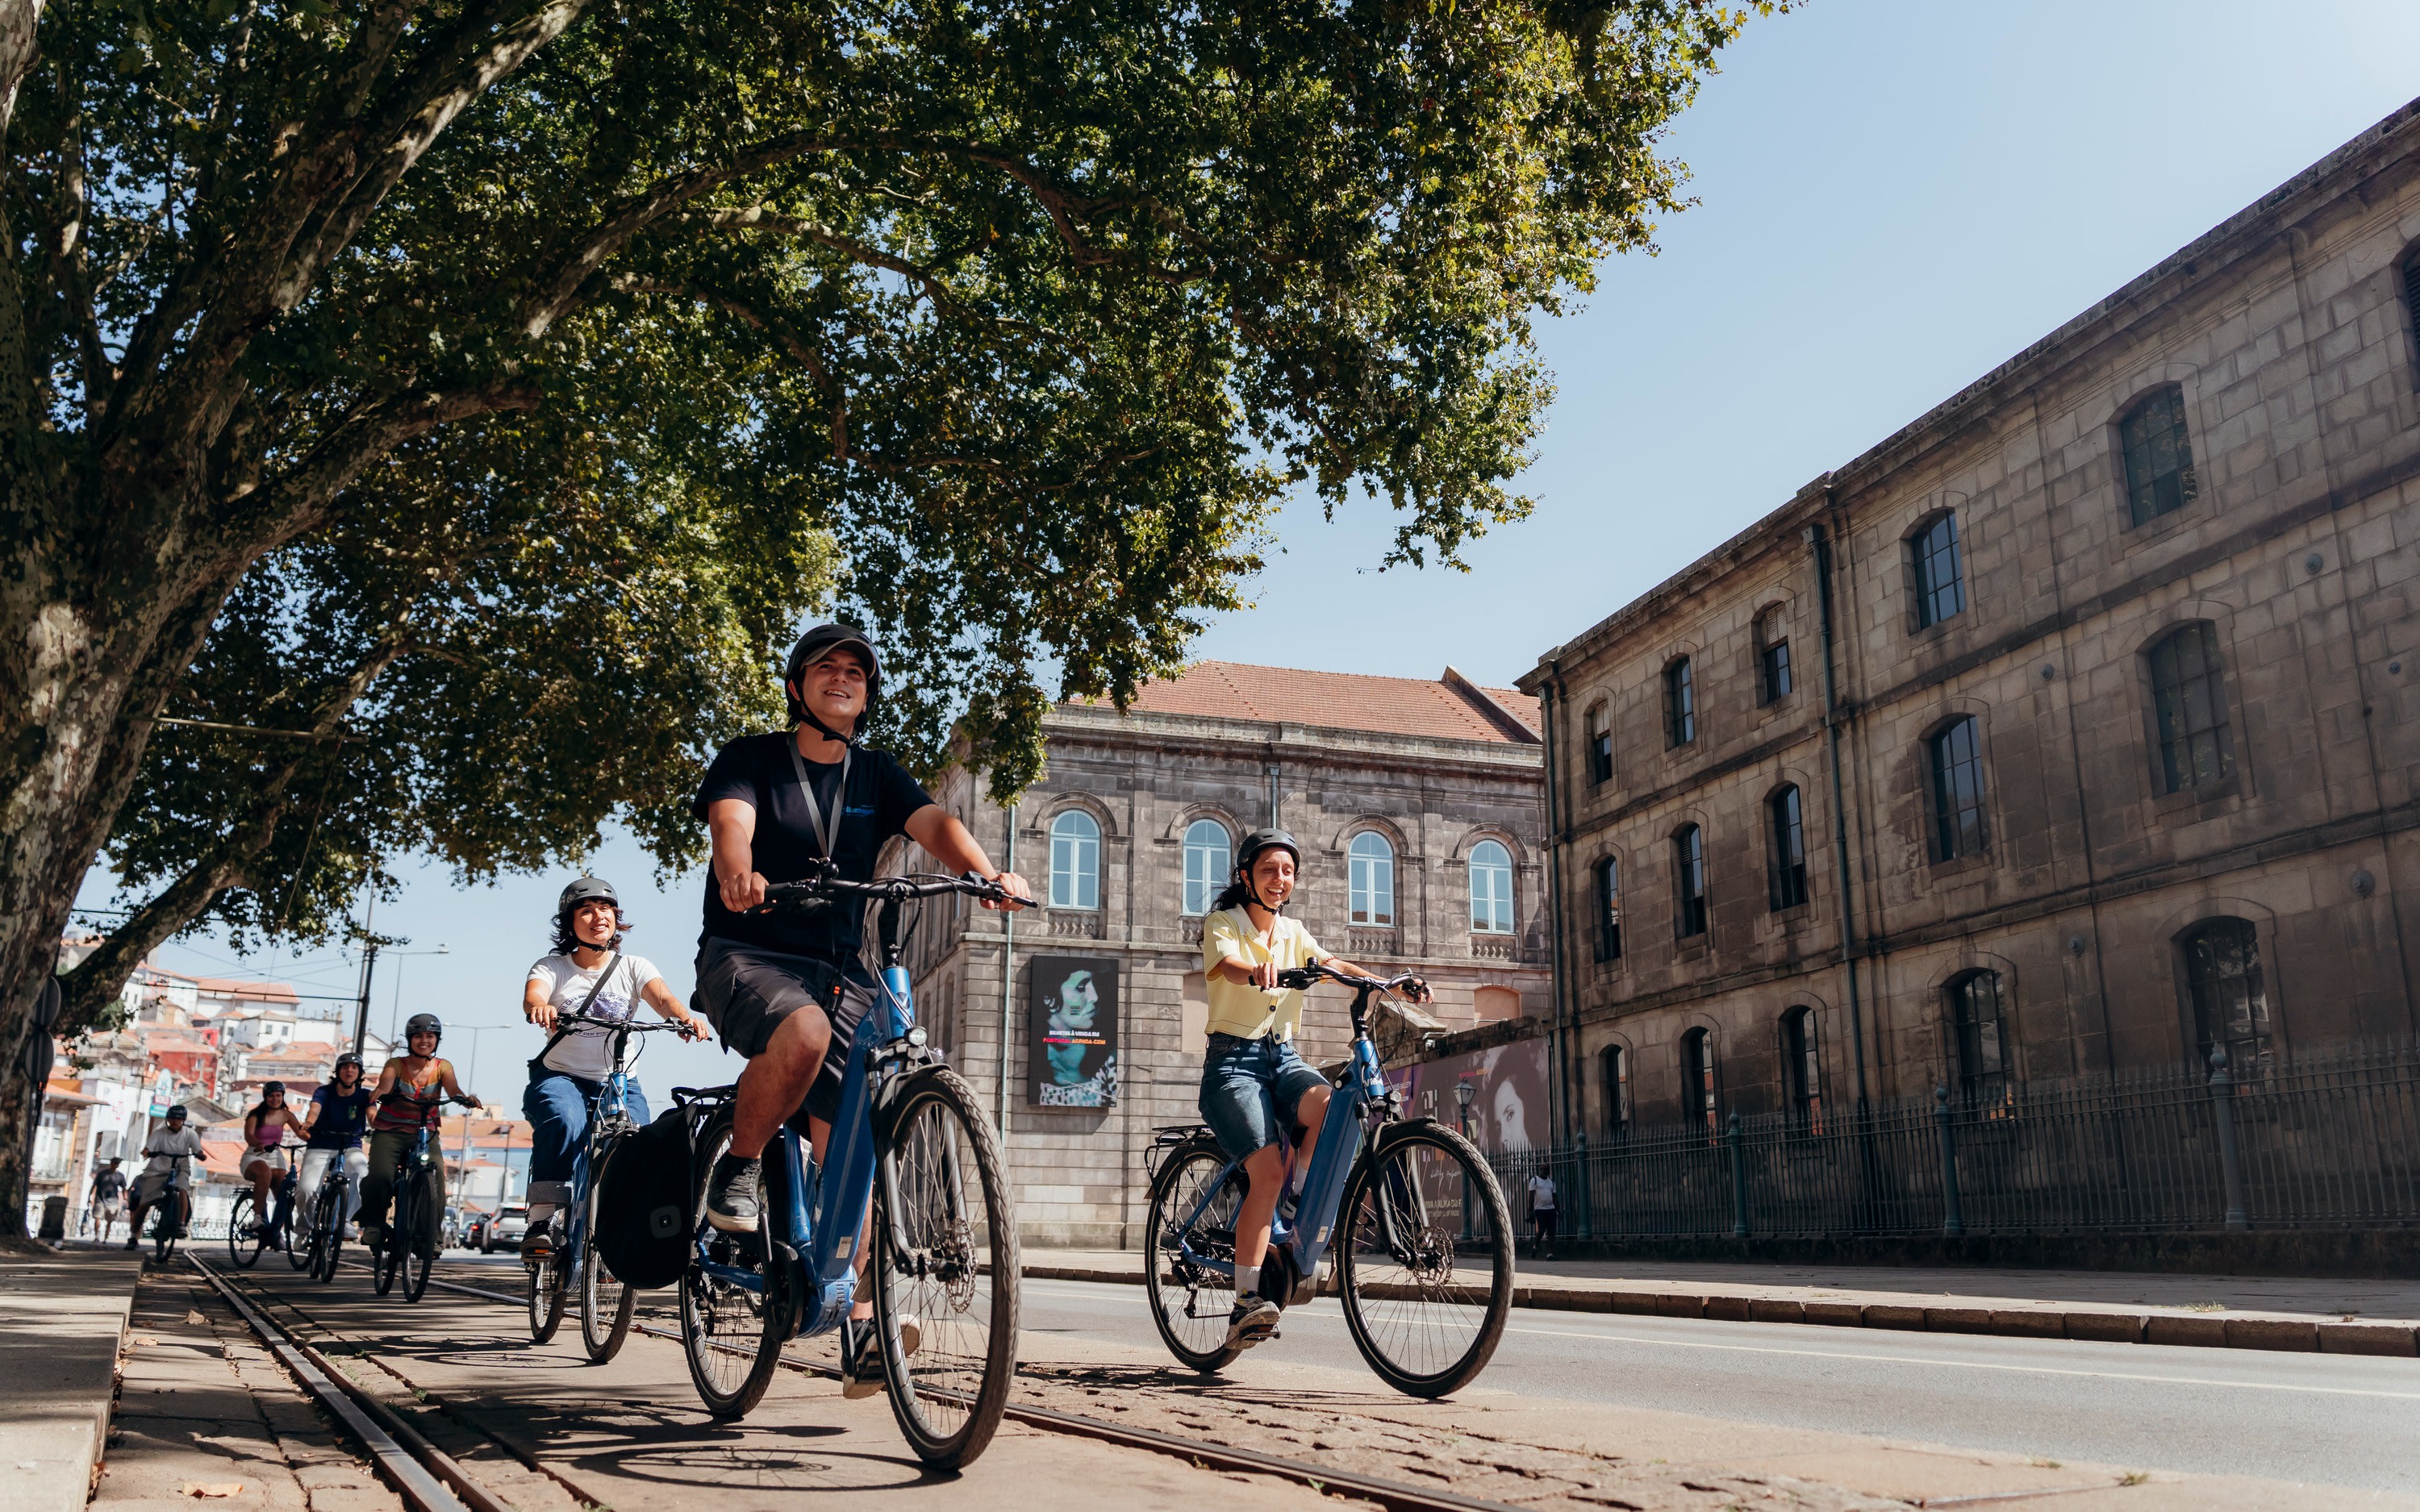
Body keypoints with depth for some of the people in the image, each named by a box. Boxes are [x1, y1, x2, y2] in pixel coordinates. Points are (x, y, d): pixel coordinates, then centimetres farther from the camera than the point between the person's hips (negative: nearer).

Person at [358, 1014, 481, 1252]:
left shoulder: (442, 1067, 3)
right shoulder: (395, 1065, 0)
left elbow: (453, 1089, -15)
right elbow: (384, 1086, -20)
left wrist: (466, 1099, -38)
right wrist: (374, 1101, -43)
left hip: (425, 1134, 1)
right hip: (390, 1132, -1)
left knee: (437, 1177, -20)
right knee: (380, 1175, -24)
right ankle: (372, 1224, -3)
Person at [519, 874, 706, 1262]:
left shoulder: (633, 967, 3)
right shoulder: (552, 967, 0)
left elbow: (661, 997, -16)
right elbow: (533, 996, -22)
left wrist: (684, 1015, -40)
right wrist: (541, 1009, -48)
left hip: (618, 1081, 2)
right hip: (560, 1075, -1)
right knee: (565, 1122, -33)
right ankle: (541, 1220, -24)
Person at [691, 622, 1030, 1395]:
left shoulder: (876, 774, 12)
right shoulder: (751, 758, 3)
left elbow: (936, 824, -6)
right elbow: (731, 822, -17)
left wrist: (987, 873, -28)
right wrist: (739, 875, -42)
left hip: (838, 969, 4)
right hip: (747, 955, -3)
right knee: (802, 1032, -37)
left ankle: (858, 1327, 1)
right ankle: (736, 1167, -10)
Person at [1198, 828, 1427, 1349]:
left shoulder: (1293, 932, 13)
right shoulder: (1222, 925, -2)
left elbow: (1333, 965, -3)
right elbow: (1226, 965, -25)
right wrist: (1257, 972, -49)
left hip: (1283, 1058, 5)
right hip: (1233, 1059, -4)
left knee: (1329, 1106, -29)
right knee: (1268, 1171, -23)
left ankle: (1297, 1196, -5)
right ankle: (1246, 1302, -15)